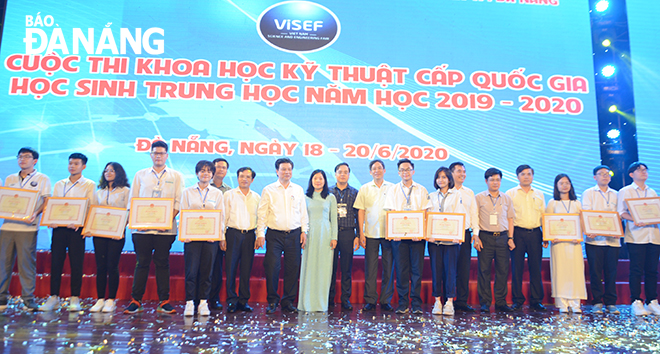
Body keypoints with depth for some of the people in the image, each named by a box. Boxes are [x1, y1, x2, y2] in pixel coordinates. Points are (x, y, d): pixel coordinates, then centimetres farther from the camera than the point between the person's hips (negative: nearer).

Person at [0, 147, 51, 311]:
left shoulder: (42, 179, 6)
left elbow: (47, 202, 0)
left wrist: (35, 213, -17)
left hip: (28, 227, -4)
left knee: (27, 263, -3)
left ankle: (28, 298, 4)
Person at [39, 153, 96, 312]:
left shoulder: (90, 185, 5)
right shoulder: (59, 185, 17)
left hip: (76, 228, -3)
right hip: (59, 227, 4)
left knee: (76, 263, -1)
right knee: (55, 261, 2)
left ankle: (74, 299, 6)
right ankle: (53, 297, 10)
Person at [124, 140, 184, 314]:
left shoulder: (176, 176, 10)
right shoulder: (140, 175, 14)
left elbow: (179, 202, 3)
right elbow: (132, 200, 11)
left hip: (166, 228, -1)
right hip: (142, 227, 1)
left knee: (162, 263, 3)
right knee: (141, 263, 3)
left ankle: (164, 301, 9)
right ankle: (136, 301, 11)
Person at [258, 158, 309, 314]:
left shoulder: (298, 190, 11)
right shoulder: (268, 190, 5)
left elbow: (303, 212, 14)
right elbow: (262, 213, 3)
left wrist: (304, 231, 6)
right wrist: (260, 233, -4)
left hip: (294, 235, 2)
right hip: (275, 235, -2)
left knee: (293, 268, 4)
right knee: (272, 267, -8)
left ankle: (288, 301, 17)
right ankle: (272, 301, 9)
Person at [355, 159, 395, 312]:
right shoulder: (364, 189, 8)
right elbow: (361, 211, 6)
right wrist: (361, 233, -1)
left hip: (388, 234, 0)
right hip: (370, 234, 0)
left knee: (388, 268, 3)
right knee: (370, 269, 3)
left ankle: (386, 301, 14)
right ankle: (370, 301, 12)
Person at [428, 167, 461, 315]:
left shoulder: (457, 195, 7)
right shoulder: (431, 196, 14)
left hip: (450, 238, -2)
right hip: (434, 238, 2)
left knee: (450, 269, -4)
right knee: (436, 269, 2)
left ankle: (449, 302, 3)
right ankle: (438, 302, 10)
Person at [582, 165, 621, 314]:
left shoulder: (616, 195, 16)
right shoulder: (588, 193, 7)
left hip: (612, 239, 3)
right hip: (594, 239, -2)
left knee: (611, 272, 4)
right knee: (595, 272, -1)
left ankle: (611, 303, 12)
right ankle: (597, 302, 8)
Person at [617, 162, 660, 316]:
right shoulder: (625, 191, 6)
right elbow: (621, 212, -1)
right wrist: (634, 220, -17)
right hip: (636, 236, -4)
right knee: (636, 270, -5)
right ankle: (636, 303, 0)